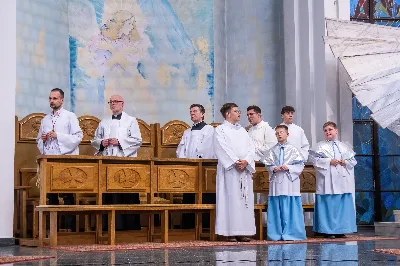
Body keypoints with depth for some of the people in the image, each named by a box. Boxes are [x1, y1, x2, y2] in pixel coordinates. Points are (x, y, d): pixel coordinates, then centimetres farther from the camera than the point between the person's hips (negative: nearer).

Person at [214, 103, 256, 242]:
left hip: (245, 169, 6)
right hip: (229, 169, -6)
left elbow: (251, 147, 10)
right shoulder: (220, 130, 3)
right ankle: (230, 232, -7)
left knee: (245, 199, 1)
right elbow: (223, 149, -10)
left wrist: (246, 161, -8)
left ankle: (242, 232, 3)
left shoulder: (242, 130, 20)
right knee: (230, 199, -8)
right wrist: (235, 162, -18)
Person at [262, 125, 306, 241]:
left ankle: (290, 233, 5)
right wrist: (273, 169, -9)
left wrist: (289, 168, -13)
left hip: (290, 183, -2)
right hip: (276, 182, 2)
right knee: (276, 208, 3)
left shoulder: (293, 149, 2)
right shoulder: (272, 150, 9)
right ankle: (276, 233, 9)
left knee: (290, 208, -2)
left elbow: (300, 165, 0)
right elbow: (267, 165, 11)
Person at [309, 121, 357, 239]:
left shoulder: (343, 146, 15)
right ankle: (328, 230, 0)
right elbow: (314, 159, -8)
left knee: (343, 205, 4)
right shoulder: (320, 146, 3)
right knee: (328, 205, -6)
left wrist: (345, 162, -5)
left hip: (342, 180, 4)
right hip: (327, 180, -4)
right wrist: (329, 161, -15)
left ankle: (340, 230, 11)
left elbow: (353, 160, 15)